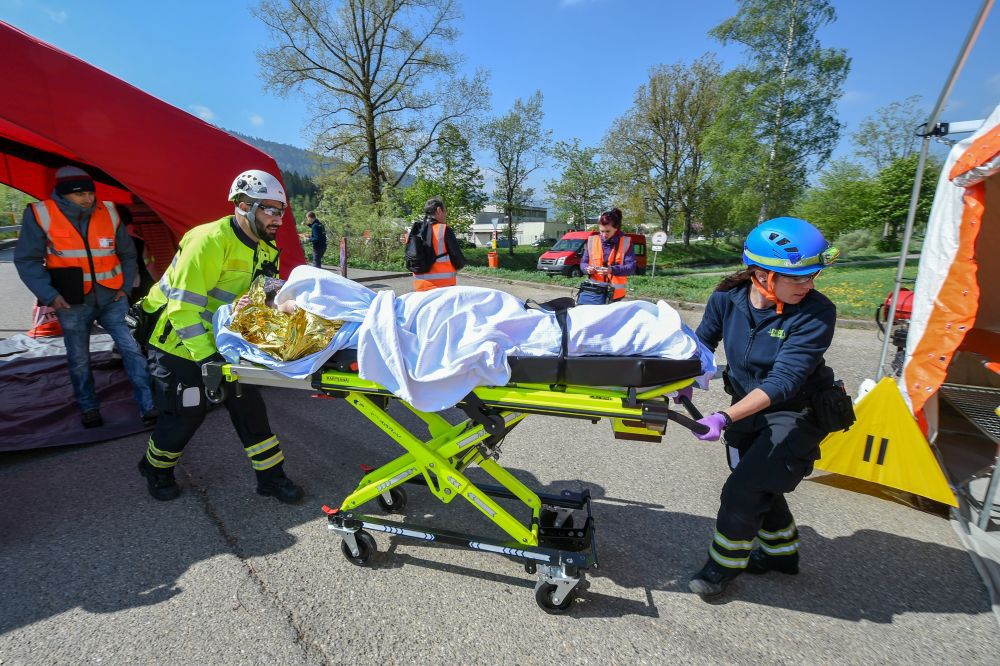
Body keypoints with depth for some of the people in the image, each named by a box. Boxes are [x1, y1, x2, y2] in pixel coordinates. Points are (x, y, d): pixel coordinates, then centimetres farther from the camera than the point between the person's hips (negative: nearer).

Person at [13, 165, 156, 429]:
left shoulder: (108, 213, -1)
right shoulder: (40, 215, -7)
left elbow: (127, 254, 11)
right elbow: (27, 261, -3)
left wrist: (125, 287, 4)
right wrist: (49, 295, -12)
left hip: (112, 298, 1)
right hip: (72, 304, -1)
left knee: (132, 348, -5)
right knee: (79, 361, 11)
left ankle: (149, 406, 0)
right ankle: (89, 408, 29)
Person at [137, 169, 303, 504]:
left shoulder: (265, 249, 0)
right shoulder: (212, 239, -26)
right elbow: (184, 304, -29)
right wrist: (206, 356, -33)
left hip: (221, 342, 7)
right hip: (180, 344, -7)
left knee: (248, 405, 4)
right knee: (186, 413, 2)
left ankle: (271, 476, 14)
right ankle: (156, 468, 33)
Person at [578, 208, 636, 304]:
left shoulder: (626, 242, -1)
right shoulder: (592, 240, 7)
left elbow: (631, 267, -7)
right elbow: (583, 263, 13)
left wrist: (612, 270, -25)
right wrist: (587, 268, -12)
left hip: (614, 294, -2)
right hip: (591, 290, 2)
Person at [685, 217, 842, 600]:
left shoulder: (817, 314, -26)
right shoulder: (727, 298, -16)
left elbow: (783, 381, -33)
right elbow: (702, 342, 0)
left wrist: (726, 417, -42)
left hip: (795, 414, -5)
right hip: (747, 406, 5)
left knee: (742, 490, -7)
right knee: (759, 483, 20)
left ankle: (725, 563, 20)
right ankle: (781, 552, 47)